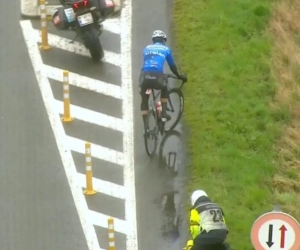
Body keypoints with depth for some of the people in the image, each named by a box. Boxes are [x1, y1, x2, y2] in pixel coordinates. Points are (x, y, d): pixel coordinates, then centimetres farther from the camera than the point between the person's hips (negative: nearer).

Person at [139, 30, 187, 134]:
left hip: (144, 75, 1)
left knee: (144, 100, 22)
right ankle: (164, 114, 24)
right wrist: (180, 76, 45)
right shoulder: (166, 49, 20)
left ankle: (145, 125, 13)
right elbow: (172, 66, 27)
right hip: (157, 75, -1)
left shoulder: (147, 48, 26)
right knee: (164, 89, 33)